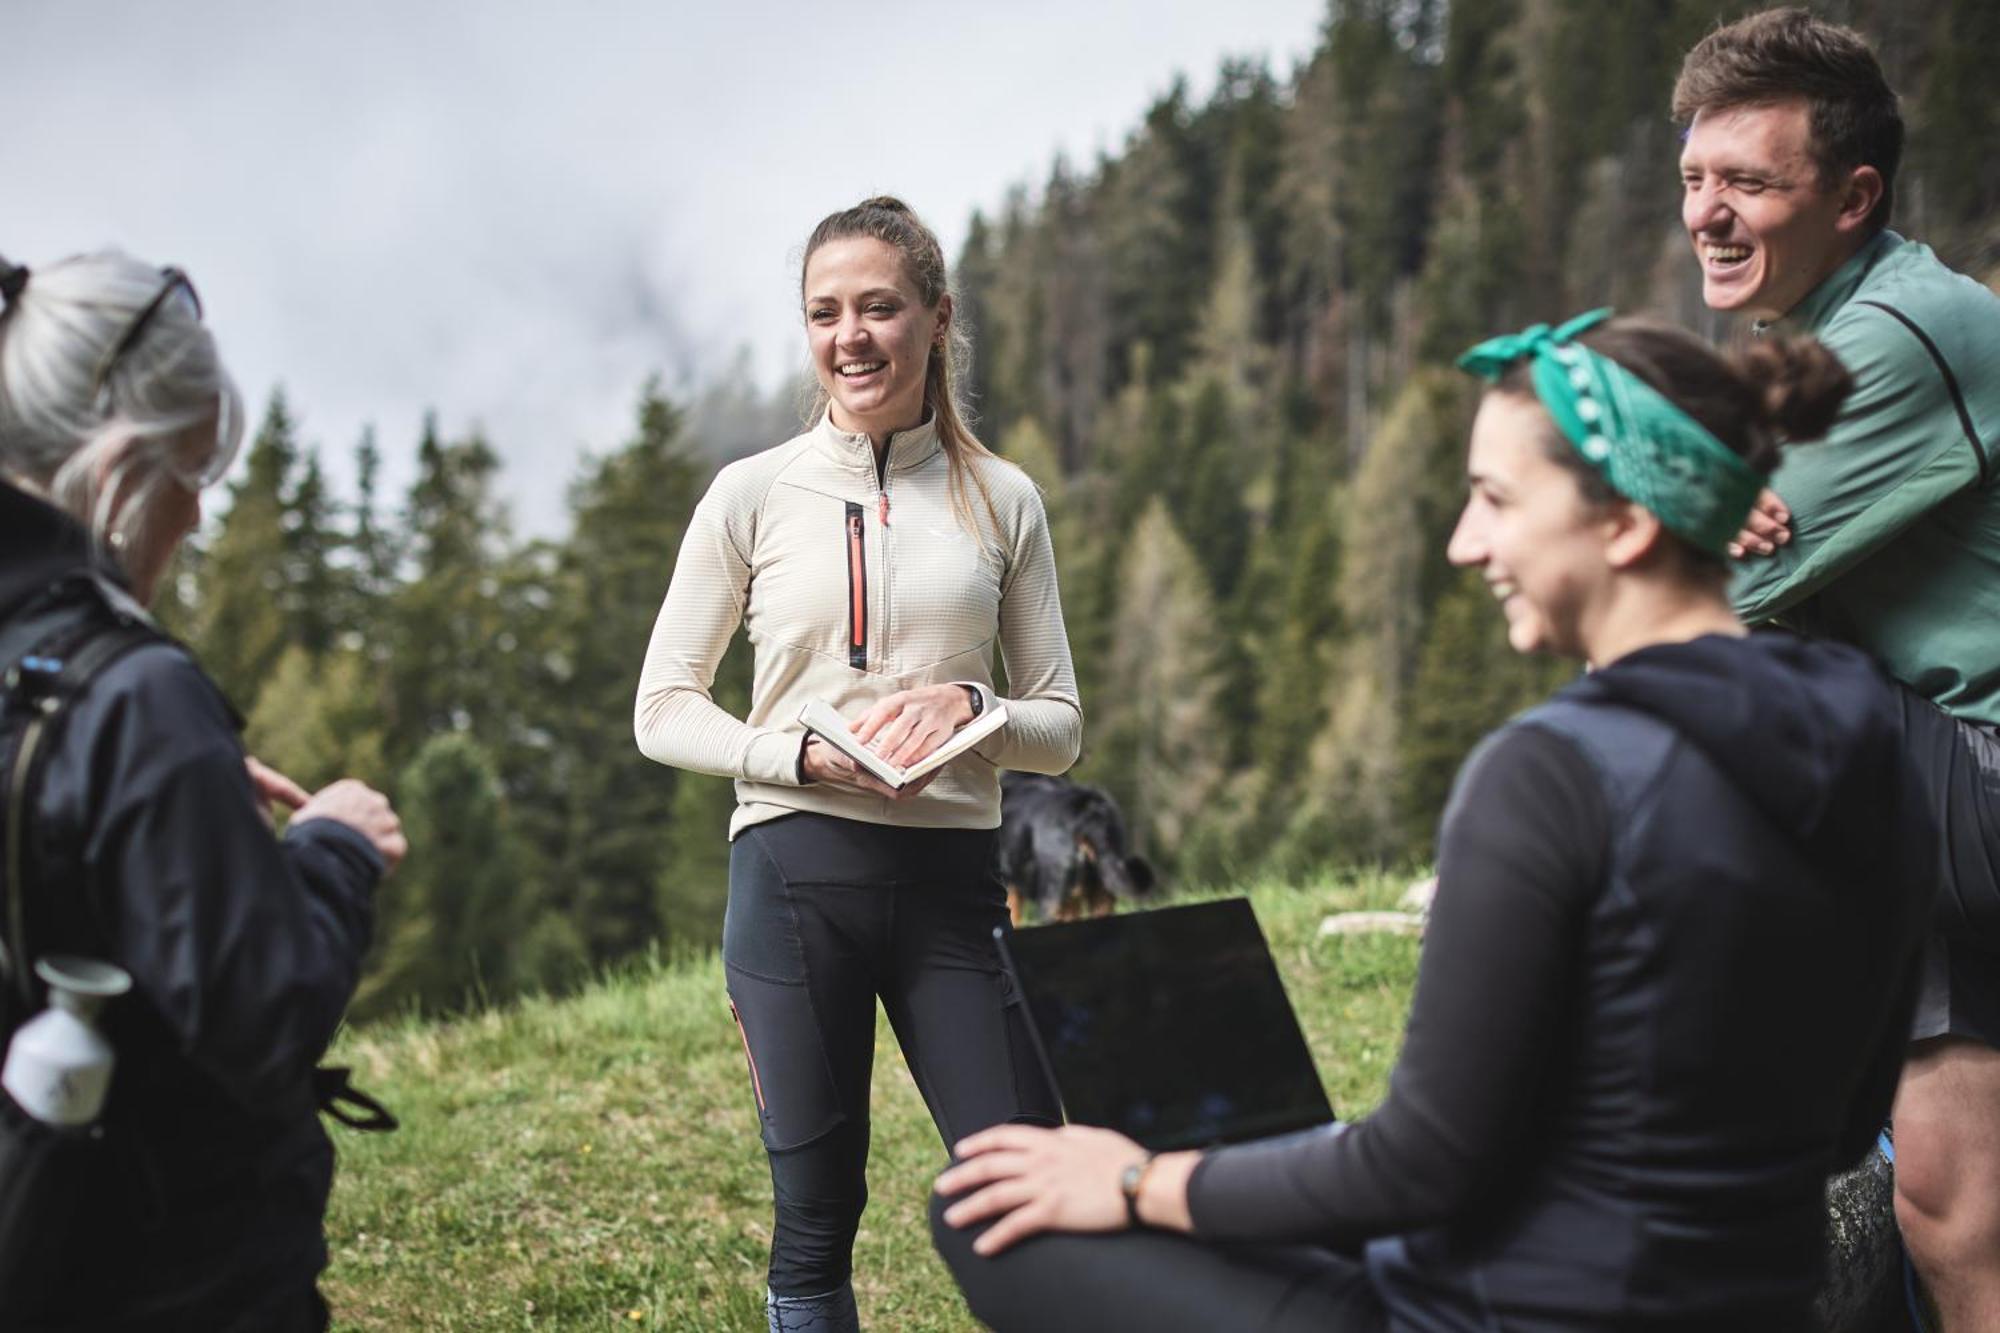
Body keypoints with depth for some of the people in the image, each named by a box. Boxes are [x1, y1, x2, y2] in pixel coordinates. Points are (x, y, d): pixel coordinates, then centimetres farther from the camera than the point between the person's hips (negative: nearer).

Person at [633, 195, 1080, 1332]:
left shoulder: (1002, 500, 8)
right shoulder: (756, 494, 4)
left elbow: (1061, 726, 10)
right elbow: (663, 711, 5)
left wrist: (969, 708, -11)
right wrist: (802, 754, -12)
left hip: (951, 877, 1)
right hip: (797, 868, -1)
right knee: (817, 1218, 6)